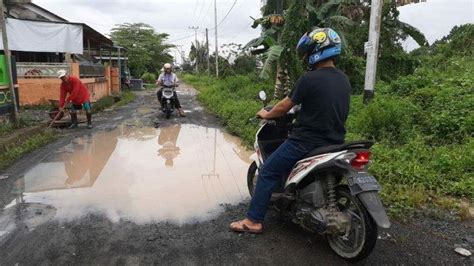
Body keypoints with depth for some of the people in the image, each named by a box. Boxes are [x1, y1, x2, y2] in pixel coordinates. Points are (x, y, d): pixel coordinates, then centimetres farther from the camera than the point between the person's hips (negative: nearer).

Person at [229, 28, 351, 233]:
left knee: (268, 172, 5)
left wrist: (266, 114, 11)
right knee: (291, 168, 34)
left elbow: (283, 108, -8)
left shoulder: (309, 79, -17)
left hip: (307, 142, -8)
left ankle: (254, 221, 10)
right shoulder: (344, 80, 7)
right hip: (334, 142, 8)